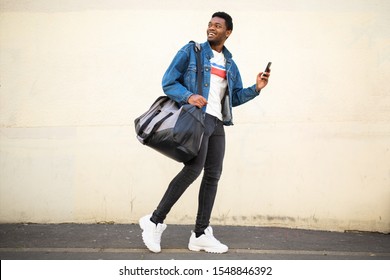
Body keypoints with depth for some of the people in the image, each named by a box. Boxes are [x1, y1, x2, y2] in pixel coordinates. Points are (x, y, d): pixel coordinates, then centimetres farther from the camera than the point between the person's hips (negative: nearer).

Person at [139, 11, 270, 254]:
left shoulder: (231, 65, 19)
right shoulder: (191, 51, 4)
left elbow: (235, 97, 19)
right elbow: (168, 82, 0)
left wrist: (256, 88, 2)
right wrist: (188, 96, -18)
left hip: (217, 123, 7)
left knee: (213, 175, 3)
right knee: (194, 168, -22)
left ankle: (201, 235, 9)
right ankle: (155, 221, -11)